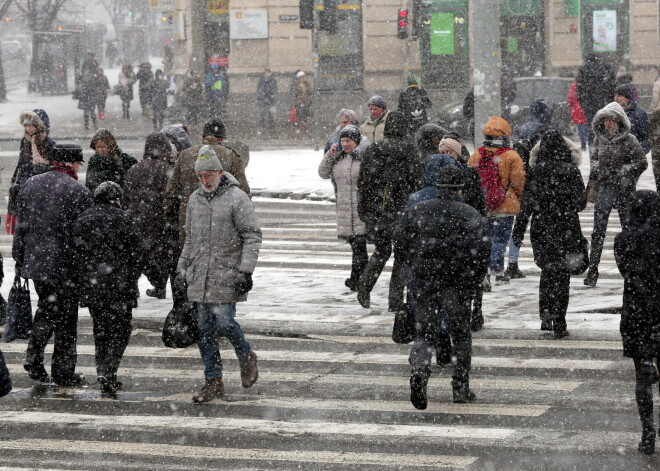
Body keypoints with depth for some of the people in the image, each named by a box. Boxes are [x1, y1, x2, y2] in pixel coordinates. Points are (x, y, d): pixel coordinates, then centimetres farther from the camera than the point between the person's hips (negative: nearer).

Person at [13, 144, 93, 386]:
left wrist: (19, 259, 17)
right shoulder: (79, 192, -13)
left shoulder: (30, 184, 5)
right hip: (65, 265, -5)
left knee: (46, 307, 23)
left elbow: (20, 227, 9)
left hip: (35, 262, 5)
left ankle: (34, 355, 7)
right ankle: (63, 372, 12)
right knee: (66, 317, 6)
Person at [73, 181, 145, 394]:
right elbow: (137, 251, -6)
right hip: (119, 287, -4)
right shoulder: (122, 219, -6)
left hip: (91, 287, 4)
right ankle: (107, 373, -13)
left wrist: (82, 279, 10)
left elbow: (75, 253, 5)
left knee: (100, 330, 15)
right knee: (120, 331, 3)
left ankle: (104, 375, 16)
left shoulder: (82, 220, 6)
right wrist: (131, 279, 3)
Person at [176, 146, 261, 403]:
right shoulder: (195, 200, 13)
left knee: (224, 322, -13)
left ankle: (247, 357, 16)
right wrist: (182, 268, 19)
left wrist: (245, 271, -15)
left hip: (226, 276, -6)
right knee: (204, 329, 5)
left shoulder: (237, 198, -7)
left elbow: (252, 237, -9)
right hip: (200, 276, 6)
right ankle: (213, 382, 12)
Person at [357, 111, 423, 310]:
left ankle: (365, 282, 1)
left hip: (375, 209, 3)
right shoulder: (409, 151, -6)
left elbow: (362, 181, 5)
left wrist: (363, 210, 13)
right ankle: (395, 299, 6)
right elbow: (417, 180, -8)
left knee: (382, 250, 21)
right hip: (400, 209, -3)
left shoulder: (372, 150, 2)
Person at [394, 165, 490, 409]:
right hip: (458, 285, -2)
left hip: (424, 281, 2)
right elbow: (482, 248, -12)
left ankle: (419, 370, -22)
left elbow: (400, 242, 3)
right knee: (461, 334, 14)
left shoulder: (416, 211, 4)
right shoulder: (471, 216, -4)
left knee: (424, 333, 6)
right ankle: (461, 388, 17)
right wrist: (474, 279, 2)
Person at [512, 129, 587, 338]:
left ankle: (546, 315, 14)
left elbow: (526, 204, -3)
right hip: (567, 230, -2)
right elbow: (581, 202, -5)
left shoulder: (535, 171, -4)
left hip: (541, 229, 2)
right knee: (562, 274, 4)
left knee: (547, 271, 20)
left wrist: (519, 231, 3)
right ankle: (559, 323, 1)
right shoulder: (572, 171, -8)